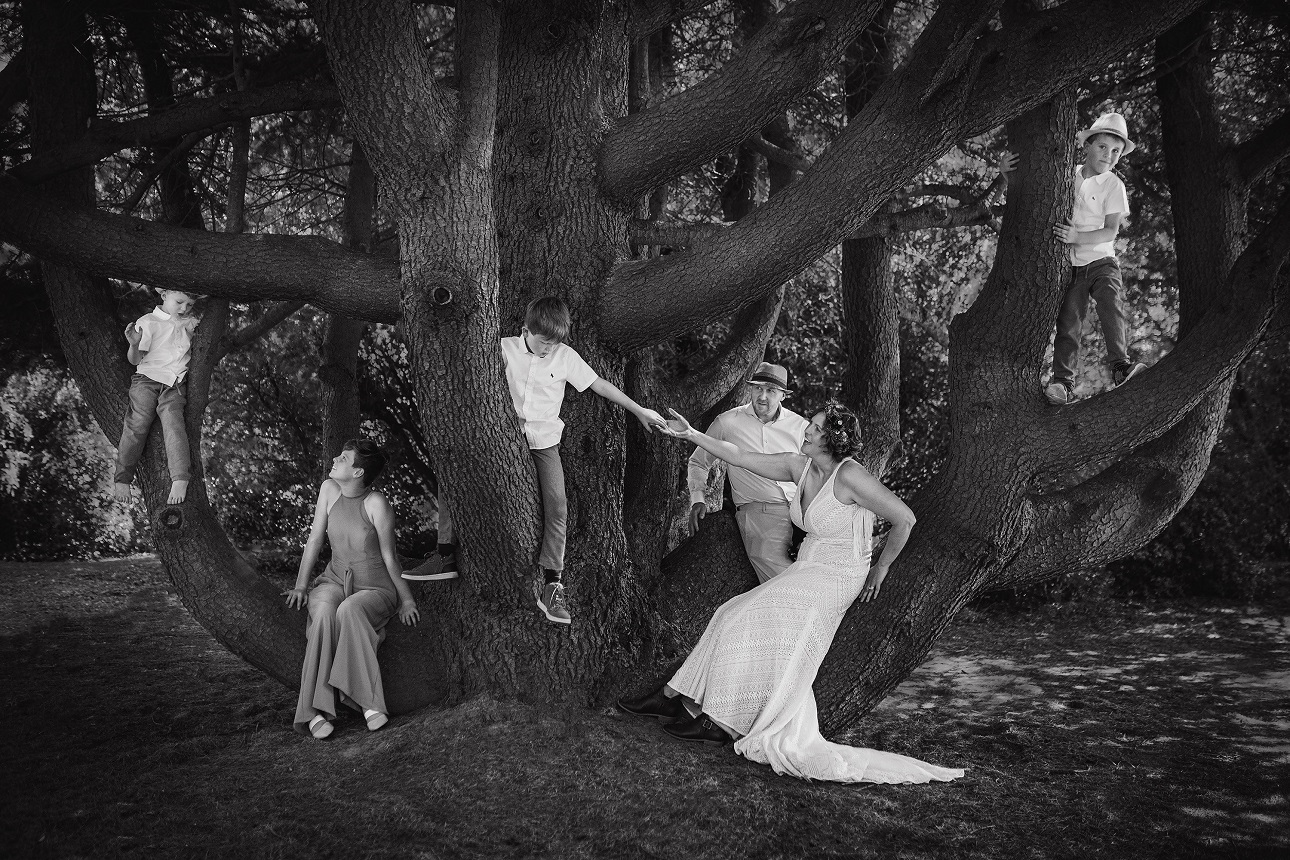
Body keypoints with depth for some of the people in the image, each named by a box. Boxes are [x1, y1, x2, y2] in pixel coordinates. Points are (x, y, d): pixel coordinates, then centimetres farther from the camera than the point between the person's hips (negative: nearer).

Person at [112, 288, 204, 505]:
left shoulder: (191, 323, 17)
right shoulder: (147, 322, 4)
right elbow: (135, 360, 1)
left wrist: (195, 332, 8)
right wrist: (134, 345, -22)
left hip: (175, 385, 2)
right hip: (147, 379, -2)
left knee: (172, 420, -23)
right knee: (137, 423, -18)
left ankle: (180, 479, -35)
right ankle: (121, 479, -9)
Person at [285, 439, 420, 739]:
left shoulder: (377, 504, -17)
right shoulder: (329, 489, -2)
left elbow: (389, 557, -9)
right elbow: (315, 538, 4)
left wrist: (406, 599, -4)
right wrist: (300, 585, 1)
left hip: (375, 588, -3)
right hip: (334, 580, 4)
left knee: (349, 611, -37)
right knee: (324, 612, -31)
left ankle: (369, 702, -36)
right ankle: (315, 711, -36)